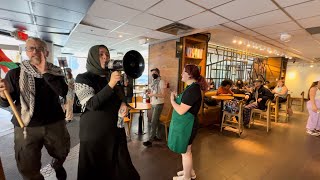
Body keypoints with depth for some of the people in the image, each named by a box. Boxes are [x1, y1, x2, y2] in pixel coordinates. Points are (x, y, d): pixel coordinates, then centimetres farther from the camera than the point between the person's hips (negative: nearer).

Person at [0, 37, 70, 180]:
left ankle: (57, 166, 53)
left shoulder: (55, 72, 2)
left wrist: (45, 73, -18)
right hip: (26, 126, -1)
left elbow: (63, 92, -15)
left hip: (55, 124, 1)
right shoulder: (15, 74, -1)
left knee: (62, 153, 19)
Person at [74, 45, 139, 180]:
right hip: (94, 132, -4)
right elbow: (92, 104, -19)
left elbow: (121, 97, 16)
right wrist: (110, 85, -28)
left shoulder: (112, 76, 7)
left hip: (116, 129, 5)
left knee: (120, 166, 14)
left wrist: (123, 104, -7)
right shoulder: (82, 79, -7)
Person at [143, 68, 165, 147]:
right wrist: (149, 92, 1)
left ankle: (150, 140, 3)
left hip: (158, 104, -8)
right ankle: (157, 136, 28)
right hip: (153, 104, 8)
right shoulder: (153, 82, 11)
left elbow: (163, 95, -17)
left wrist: (153, 94, -25)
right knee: (156, 121, 14)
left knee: (153, 122, -5)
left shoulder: (161, 82, -13)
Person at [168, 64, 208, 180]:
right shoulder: (192, 87, 8)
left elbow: (181, 110, -26)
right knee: (186, 150, 25)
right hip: (184, 123, 10)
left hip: (185, 125, -10)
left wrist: (172, 100, -11)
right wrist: (176, 98, -1)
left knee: (185, 152, 11)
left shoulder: (193, 89, -24)